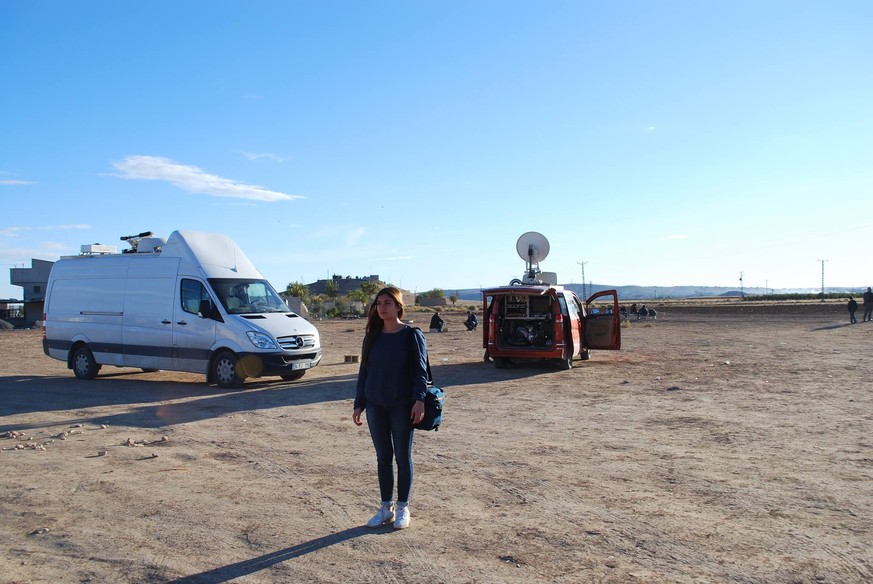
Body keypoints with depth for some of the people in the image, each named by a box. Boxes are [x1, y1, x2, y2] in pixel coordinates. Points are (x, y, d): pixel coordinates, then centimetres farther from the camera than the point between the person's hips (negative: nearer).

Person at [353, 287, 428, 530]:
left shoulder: (412, 335, -5)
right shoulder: (372, 337, 7)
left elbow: (420, 370, -7)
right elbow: (364, 371, 11)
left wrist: (419, 400, -18)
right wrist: (359, 404, 8)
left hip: (402, 406, -4)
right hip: (375, 406, 4)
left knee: (403, 457, 6)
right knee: (383, 457, 11)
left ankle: (403, 508, 20)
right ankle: (386, 508, 23)